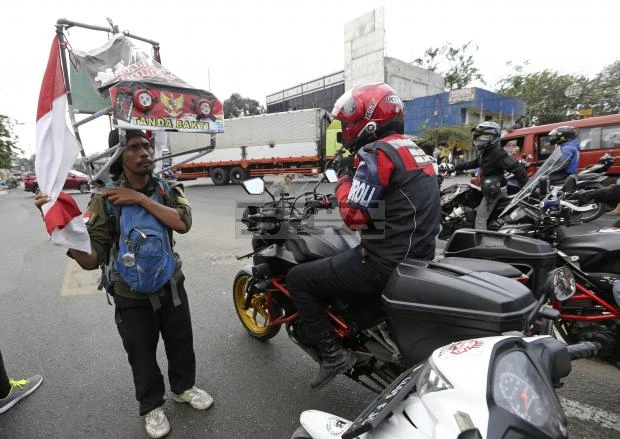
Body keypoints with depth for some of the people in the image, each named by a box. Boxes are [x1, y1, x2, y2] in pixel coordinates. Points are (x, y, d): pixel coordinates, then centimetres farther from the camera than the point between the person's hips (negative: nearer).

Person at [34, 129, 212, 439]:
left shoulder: (167, 188, -6)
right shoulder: (105, 199, -14)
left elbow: (183, 223, -24)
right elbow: (92, 259, -20)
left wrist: (142, 199, -29)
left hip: (171, 286, 3)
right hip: (133, 297, -2)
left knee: (181, 344, 21)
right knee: (142, 356, 17)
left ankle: (183, 387, 49)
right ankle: (152, 406, 43)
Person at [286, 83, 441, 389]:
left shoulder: (378, 153, -16)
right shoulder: (415, 151, 14)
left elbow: (354, 216, -20)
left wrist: (344, 176, -6)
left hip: (385, 264, -10)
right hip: (418, 259, 10)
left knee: (298, 279, 1)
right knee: (337, 261, 34)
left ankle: (333, 353, 4)